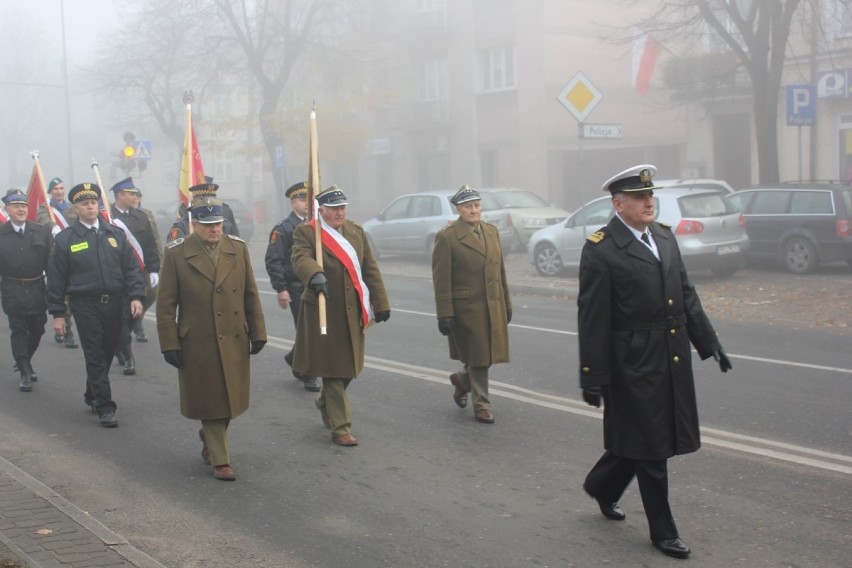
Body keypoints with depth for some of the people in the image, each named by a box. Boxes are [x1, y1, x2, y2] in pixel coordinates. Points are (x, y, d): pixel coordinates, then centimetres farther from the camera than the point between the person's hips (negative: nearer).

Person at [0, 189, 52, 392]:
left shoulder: (42, 232, 2)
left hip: (37, 290, 3)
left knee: (37, 329, 12)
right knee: (18, 331, -1)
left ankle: (24, 362, 35)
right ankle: (25, 373, 5)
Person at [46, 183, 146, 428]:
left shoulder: (115, 233, 7)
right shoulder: (65, 239, -1)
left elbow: (131, 267, 6)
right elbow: (56, 279, 1)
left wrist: (136, 296, -7)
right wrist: (57, 313, -2)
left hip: (114, 303, 3)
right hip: (85, 305, -3)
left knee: (108, 352, 13)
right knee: (95, 356, -4)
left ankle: (92, 395, 33)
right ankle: (105, 407, 0)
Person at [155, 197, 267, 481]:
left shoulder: (238, 248, 3)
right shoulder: (176, 253, -6)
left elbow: (251, 295, 7)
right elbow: (165, 304, -5)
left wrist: (257, 332, 5)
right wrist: (170, 345, -8)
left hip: (234, 341, 4)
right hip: (197, 344, -3)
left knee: (230, 399, 13)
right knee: (210, 401, 3)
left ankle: (210, 437, 41)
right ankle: (220, 460, 14)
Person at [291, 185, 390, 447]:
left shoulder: (356, 231, 11)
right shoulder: (306, 232, -7)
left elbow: (370, 268, 11)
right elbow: (302, 258, -26)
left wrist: (380, 304, 7)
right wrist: (315, 275, -48)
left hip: (353, 313, 6)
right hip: (324, 312, -6)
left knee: (349, 367, 15)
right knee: (333, 369, -2)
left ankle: (324, 402, 42)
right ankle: (340, 428, 6)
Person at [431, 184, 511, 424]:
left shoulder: (492, 231, 10)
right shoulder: (447, 237, -9)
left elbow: (500, 270, 15)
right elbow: (441, 280, -11)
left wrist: (506, 303, 13)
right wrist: (445, 314, -14)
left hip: (493, 307, 6)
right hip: (467, 308, -6)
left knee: (488, 355, 9)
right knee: (478, 358, 2)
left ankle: (462, 380, 37)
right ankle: (481, 405, 18)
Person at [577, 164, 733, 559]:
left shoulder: (665, 236, 9)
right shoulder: (600, 250, -13)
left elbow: (686, 295, 15)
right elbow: (592, 320, -13)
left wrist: (709, 342, 13)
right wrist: (592, 377, -13)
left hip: (673, 360, 7)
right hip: (635, 363, -7)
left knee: (640, 439, 16)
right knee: (650, 447, 3)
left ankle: (602, 486, 41)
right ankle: (662, 530, 17)